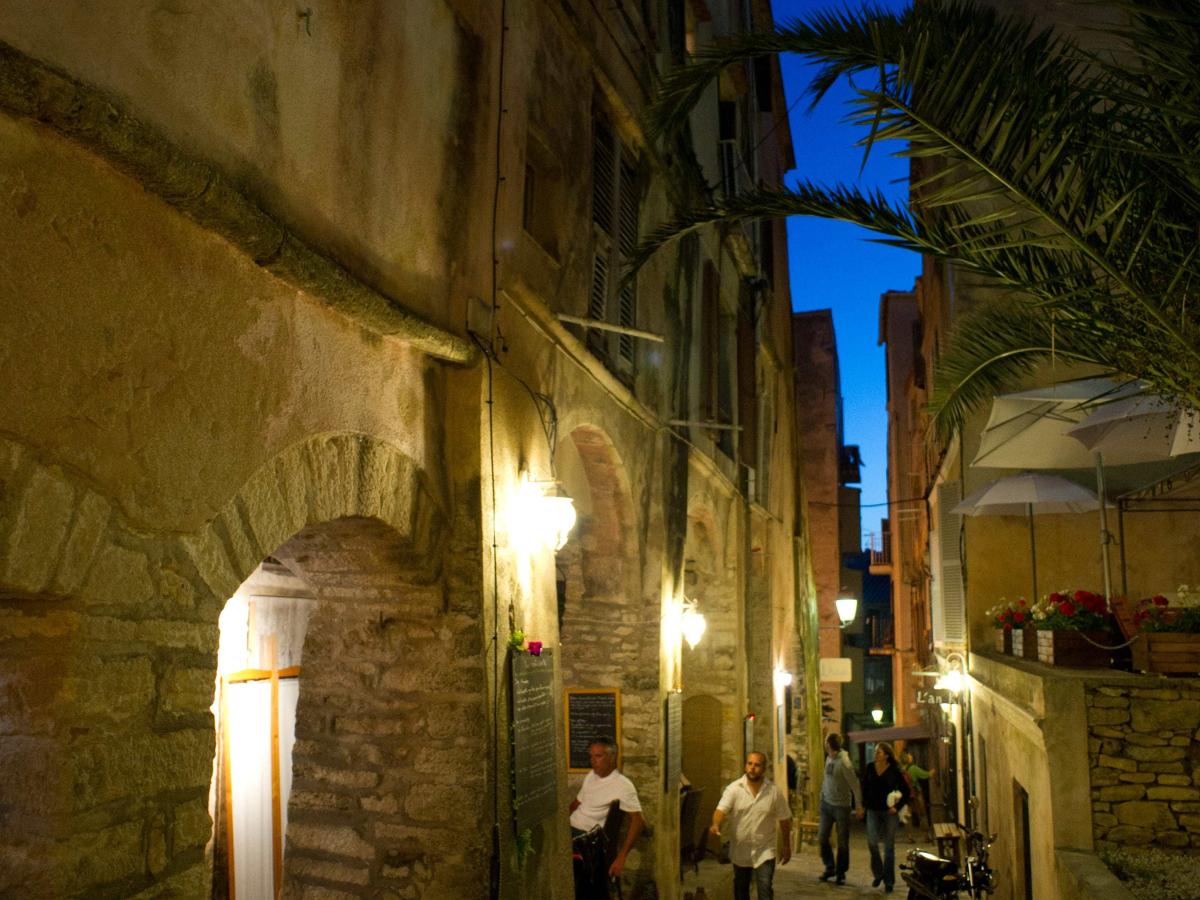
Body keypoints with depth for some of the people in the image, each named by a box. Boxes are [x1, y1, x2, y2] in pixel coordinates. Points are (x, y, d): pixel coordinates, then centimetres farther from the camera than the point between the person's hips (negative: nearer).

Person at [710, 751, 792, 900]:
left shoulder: (775, 791, -8)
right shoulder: (734, 788, -11)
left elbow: (785, 819, 2)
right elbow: (721, 809, -23)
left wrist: (786, 847, 6)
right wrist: (715, 824, -44)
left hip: (764, 851, -1)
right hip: (740, 850, 1)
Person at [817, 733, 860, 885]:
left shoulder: (844, 762, -19)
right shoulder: (828, 759, 4)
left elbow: (854, 784, -18)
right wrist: (822, 795, 11)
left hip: (841, 805, -7)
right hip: (826, 803, 7)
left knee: (842, 842, 5)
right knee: (822, 838, 8)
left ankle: (841, 873, 18)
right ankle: (829, 867, 24)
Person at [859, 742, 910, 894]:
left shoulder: (894, 771, -7)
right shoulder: (870, 768, 1)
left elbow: (906, 791, 0)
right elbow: (864, 788, 10)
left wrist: (898, 807, -8)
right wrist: (862, 806, 4)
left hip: (889, 812, -2)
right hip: (873, 811, 2)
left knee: (889, 846, 3)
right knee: (872, 842, -7)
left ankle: (889, 881, 13)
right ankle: (878, 873, 16)